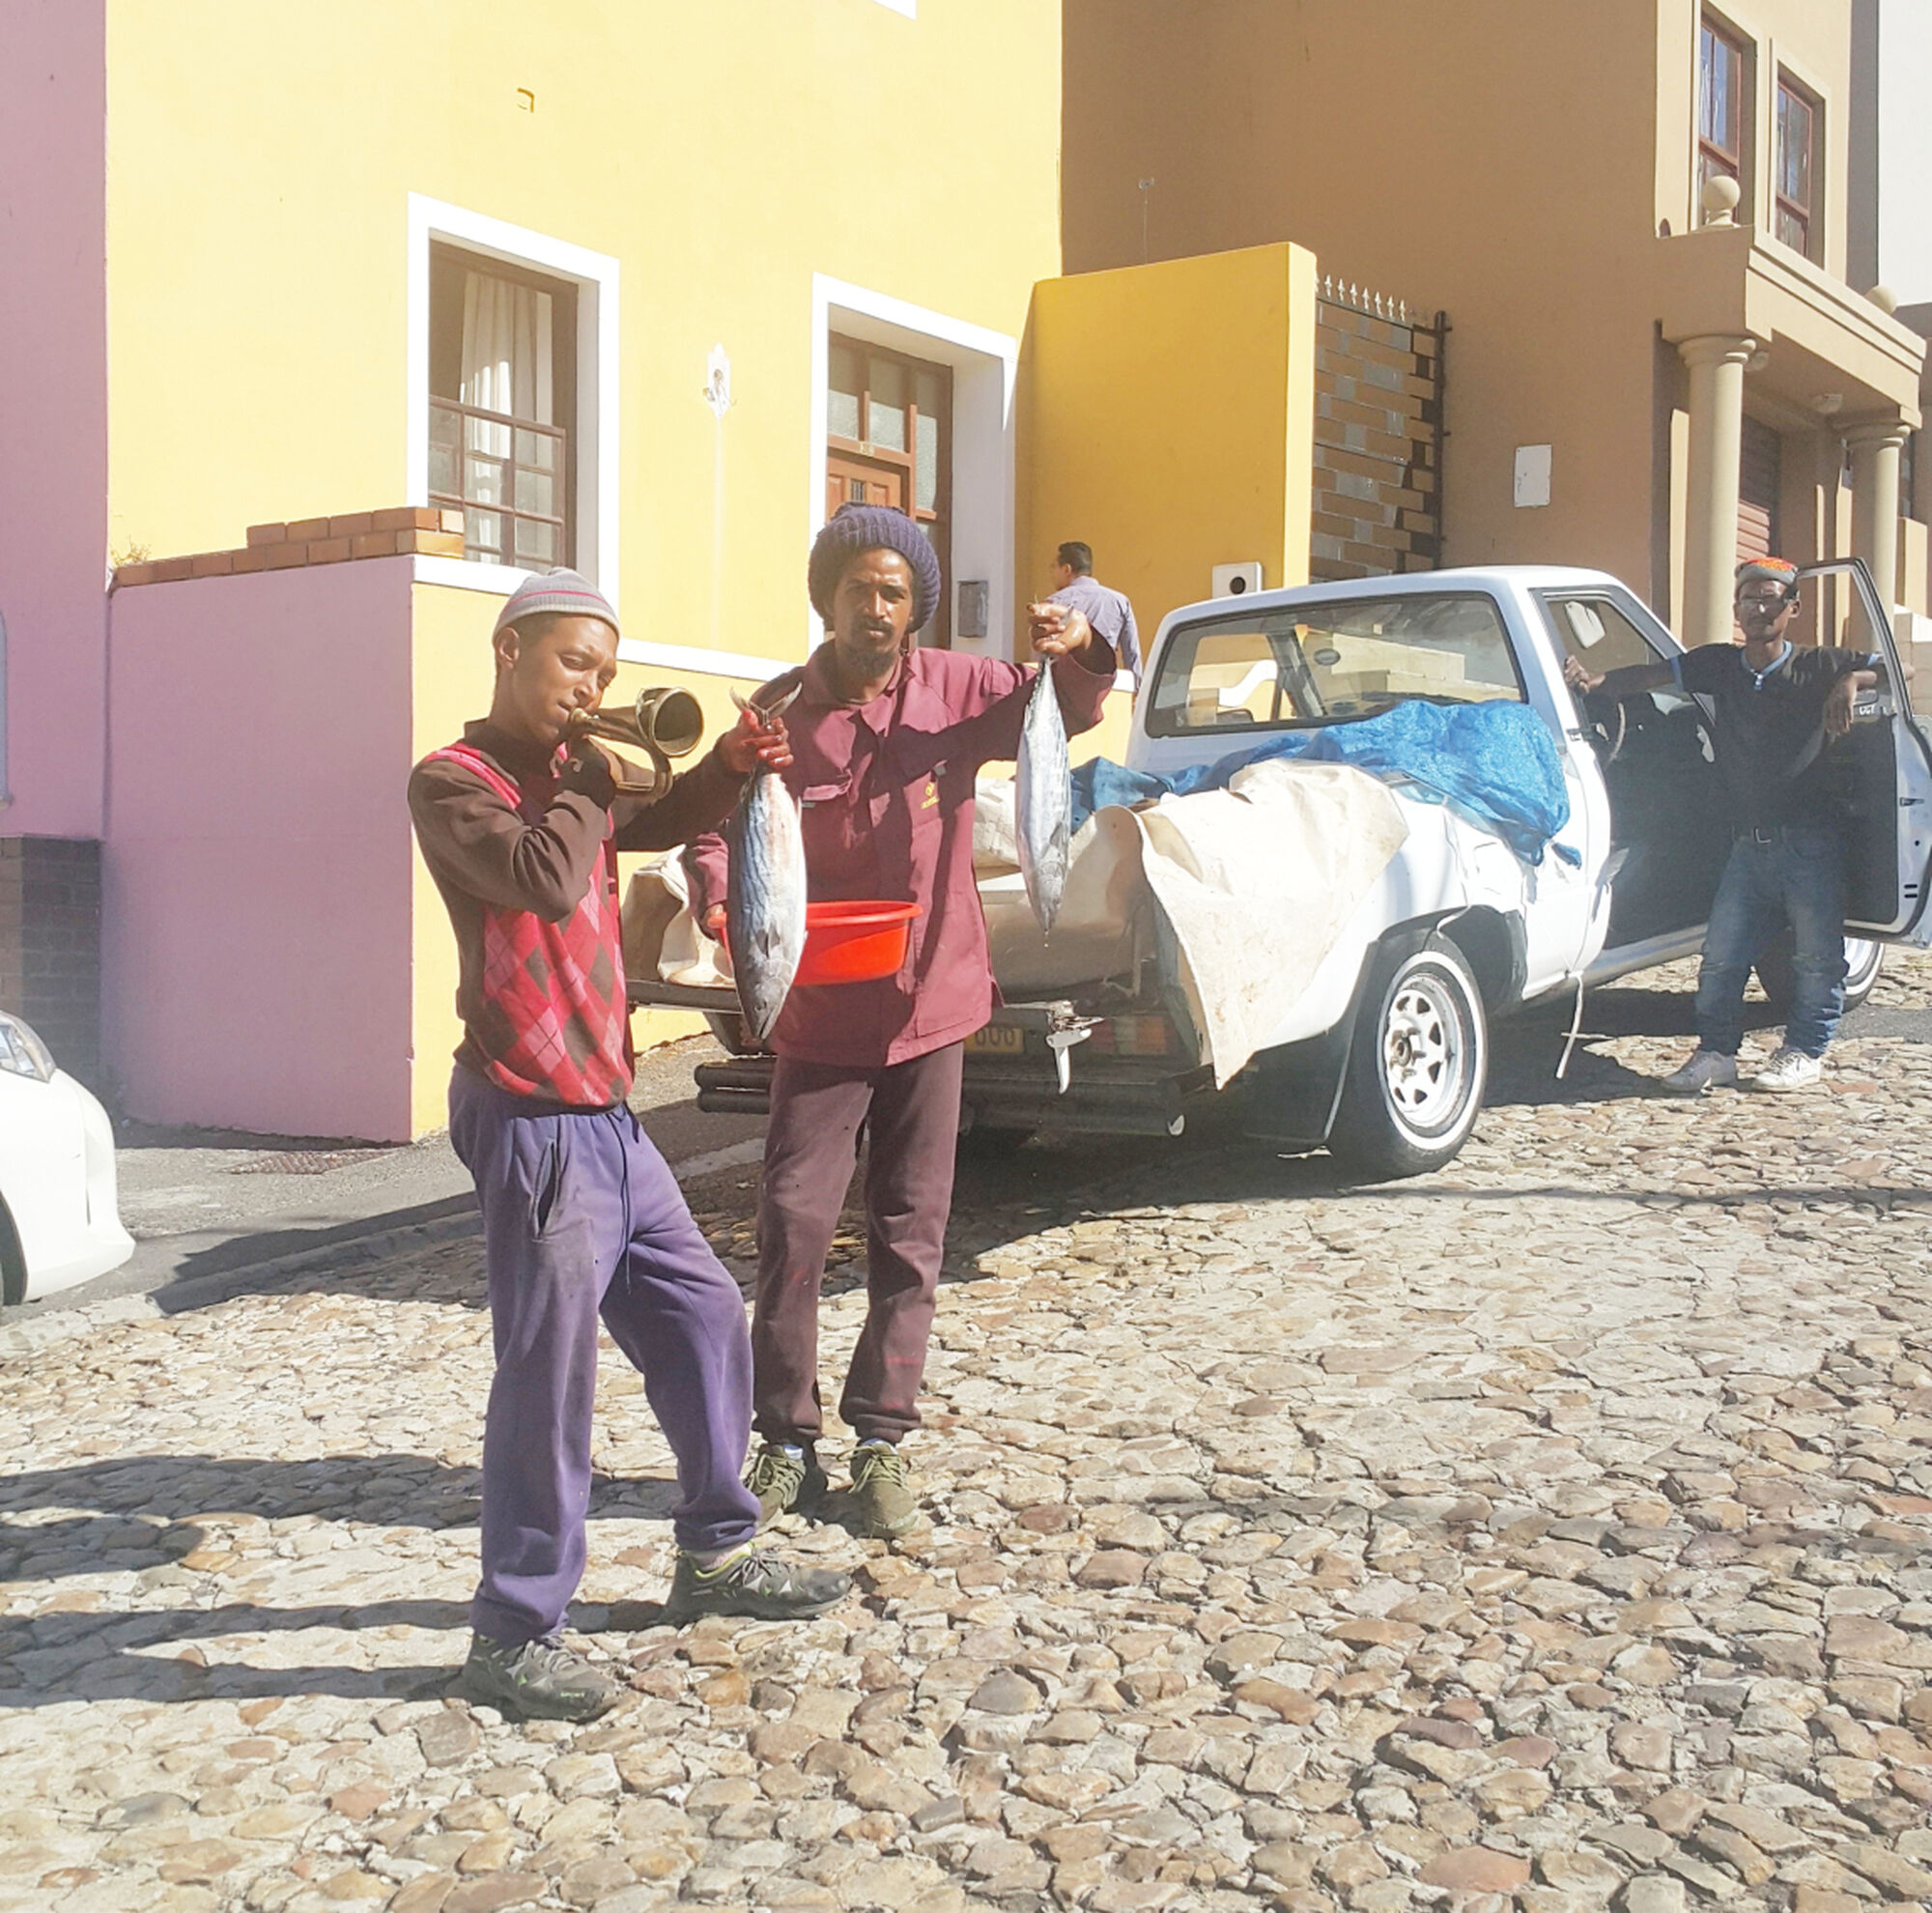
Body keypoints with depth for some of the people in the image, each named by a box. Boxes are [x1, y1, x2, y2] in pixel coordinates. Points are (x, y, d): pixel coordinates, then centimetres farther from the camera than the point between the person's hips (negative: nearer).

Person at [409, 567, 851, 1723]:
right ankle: (514, 1638, 6)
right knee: (549, 1375, -6)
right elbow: (546, 879, -25)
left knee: (707, 1320, 16)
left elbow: (659, 825, 22)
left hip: (604, 1114, 9)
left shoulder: (573, 773, 17)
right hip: (534, 1120, -9)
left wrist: (731, 766, 3)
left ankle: (717, 1557, 31)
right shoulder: (453, 781, -9)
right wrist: (589, 781, -9)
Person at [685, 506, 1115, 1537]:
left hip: (930, 1007, 1)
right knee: (792, 1226, -4)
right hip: (819, 1018, -1)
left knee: (909, 1237, 6)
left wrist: (1076, 651, -19)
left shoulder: (953, 689, -1)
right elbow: (714, 831, -1)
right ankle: (786, 1440, 11)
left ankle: (881, 1442, 17)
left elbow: (1069, 710, 5)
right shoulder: (781, 714, -4)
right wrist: (721, 904, -23)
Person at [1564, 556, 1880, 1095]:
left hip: (1809, 842, -3)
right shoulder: (1720, 665, 7)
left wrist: (1851, 682, -20)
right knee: (1721, 955, 1)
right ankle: (1716, 1054, 11)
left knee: (1817, 955, 3)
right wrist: (1597, 682, -16)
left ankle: (1805, 1052, 16)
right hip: (1749, 843, 3)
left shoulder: (1817, 668, -1)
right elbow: (1653, 675, 1)